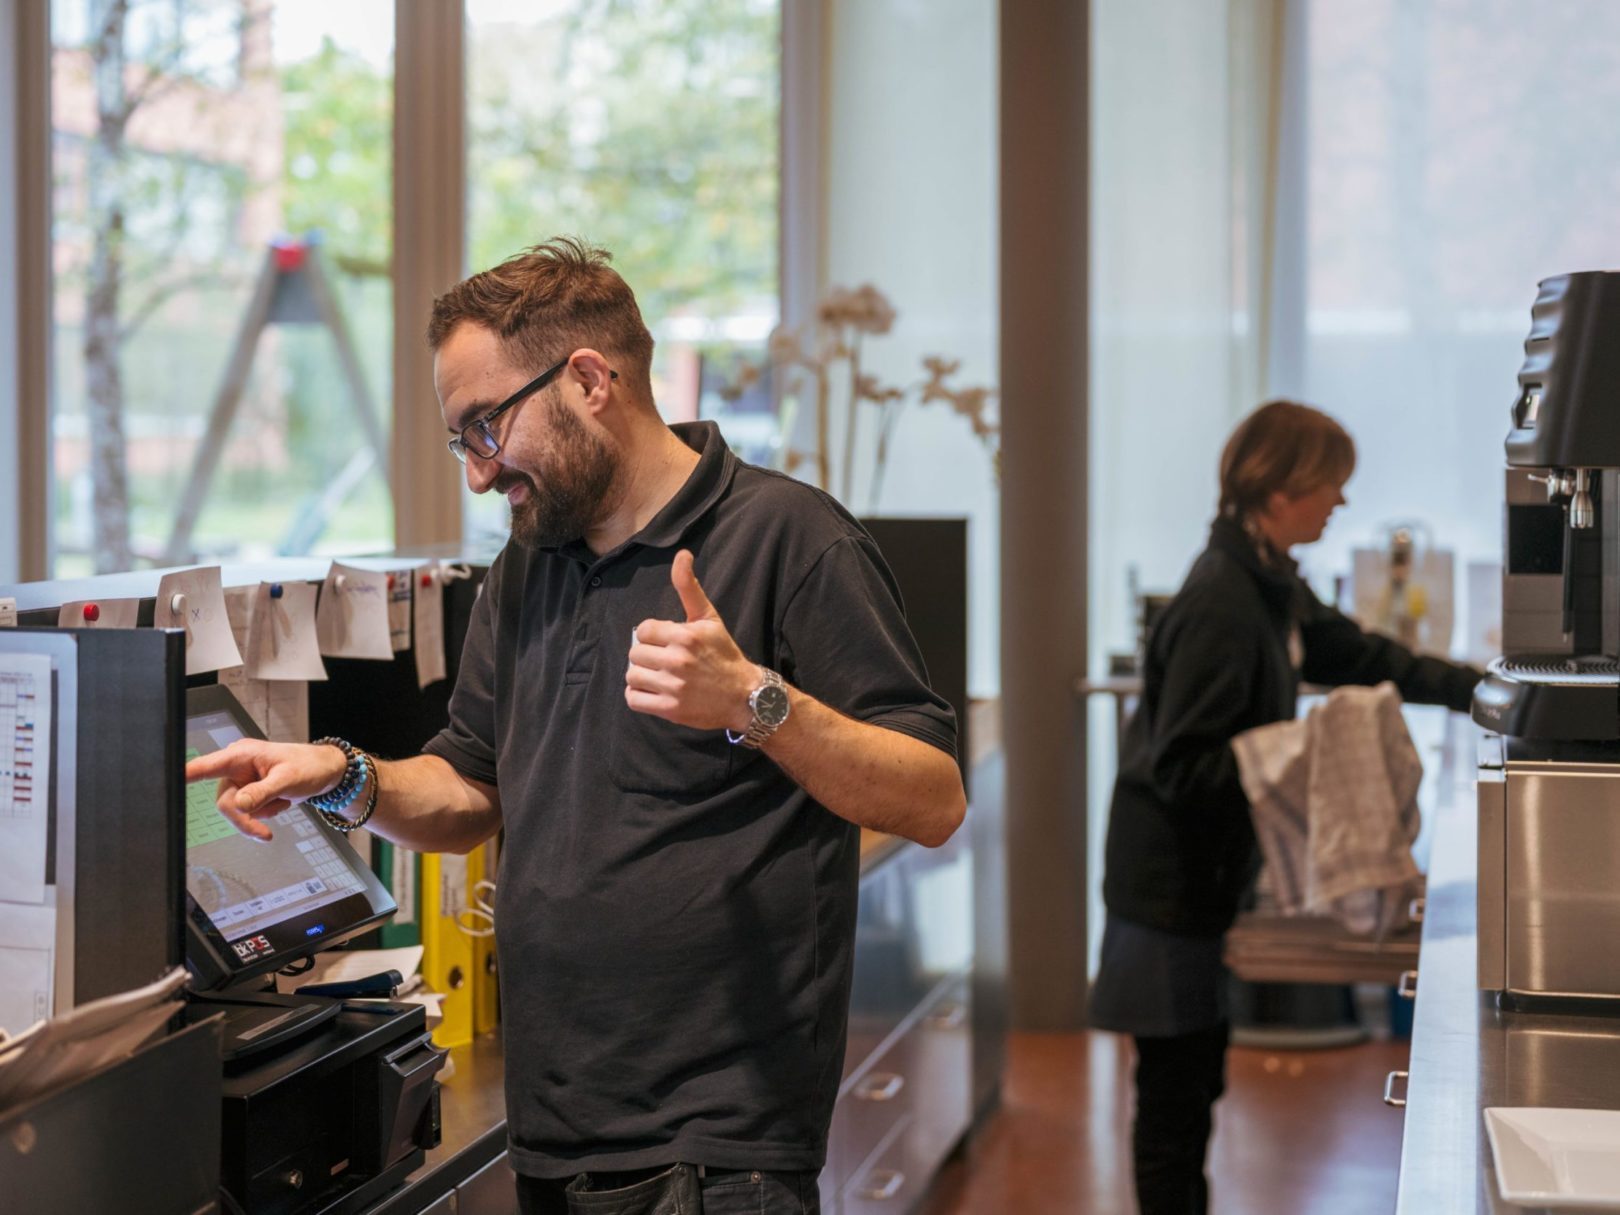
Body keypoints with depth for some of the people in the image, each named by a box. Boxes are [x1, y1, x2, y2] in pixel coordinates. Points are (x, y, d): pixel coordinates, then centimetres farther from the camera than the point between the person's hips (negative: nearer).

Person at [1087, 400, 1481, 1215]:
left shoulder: (1271, 584, 7)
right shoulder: (1221, 606, -23)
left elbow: (1354, 656, 22)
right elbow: (1180, 767, -24)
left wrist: (1473, 688, 21)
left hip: (1209, 875, 10)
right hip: (1173, 883, -10)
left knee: (1195, 1079, 18)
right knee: (1177, 1085, -1)